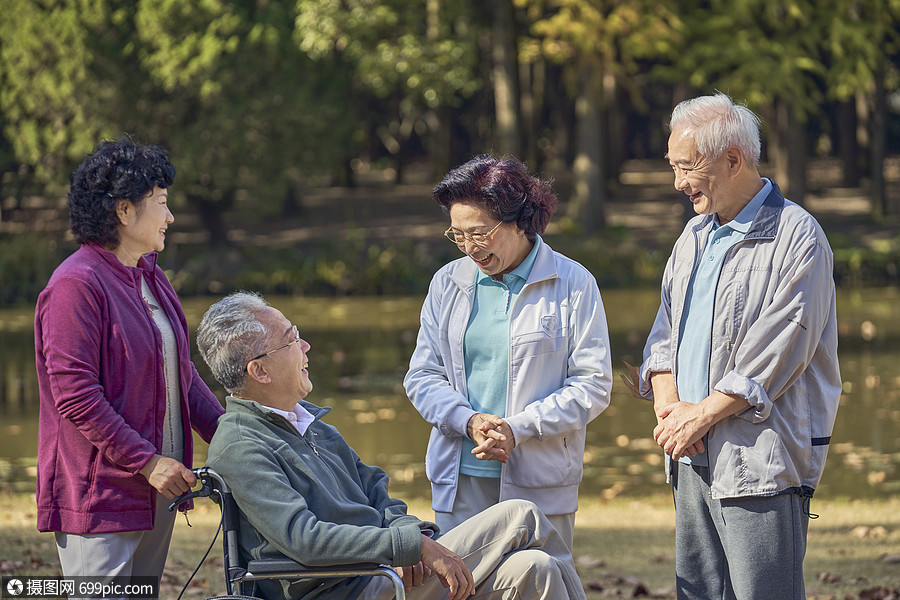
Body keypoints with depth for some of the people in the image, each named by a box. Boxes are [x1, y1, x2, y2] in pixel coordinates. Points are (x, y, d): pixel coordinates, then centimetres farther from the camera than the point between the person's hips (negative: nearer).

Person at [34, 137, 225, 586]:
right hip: (99, 497, -9)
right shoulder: (76, 285, -14)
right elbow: (75, 396, -19)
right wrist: (147, 462, -20)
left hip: (155, 491, 9)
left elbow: (182, 375, 22)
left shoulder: (149, 278, 16)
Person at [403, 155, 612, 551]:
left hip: (539, 483, -3)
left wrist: (518, 429, -14)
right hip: (460, 481, 3)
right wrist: (469, 421, -9)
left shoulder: (573, 284, 1)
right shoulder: (447, 283, 12)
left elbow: (593, 385, -3)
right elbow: (422, 377, 11)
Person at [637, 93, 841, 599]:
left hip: (761, 461, -8)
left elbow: (776, 356, -15)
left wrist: (702, 415, -12)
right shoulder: (695, 236, 18)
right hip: (693, 458, 8)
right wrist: (669, 407, -3)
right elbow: (665, 334, 15)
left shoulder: (797, 237, -9)